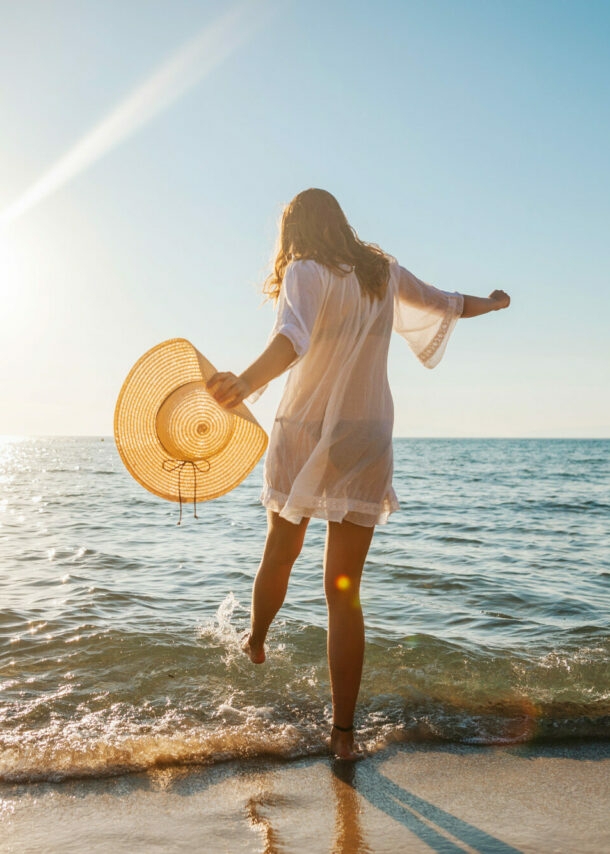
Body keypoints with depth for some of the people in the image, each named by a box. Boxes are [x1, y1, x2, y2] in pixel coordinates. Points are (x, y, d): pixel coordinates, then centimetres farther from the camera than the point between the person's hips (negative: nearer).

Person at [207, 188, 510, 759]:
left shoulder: (305, 272, -7)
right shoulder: (383, 272, 8)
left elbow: (294, 335, -30)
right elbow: (446, 305, 25)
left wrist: (247, 382, -48)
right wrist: (491, 302, 47)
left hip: (302, 438, -2)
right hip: (366, 444, 3)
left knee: (279, 555, 22)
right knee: (344, 589, 4)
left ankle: (255, 641, 49)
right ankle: (343, 730, 7)